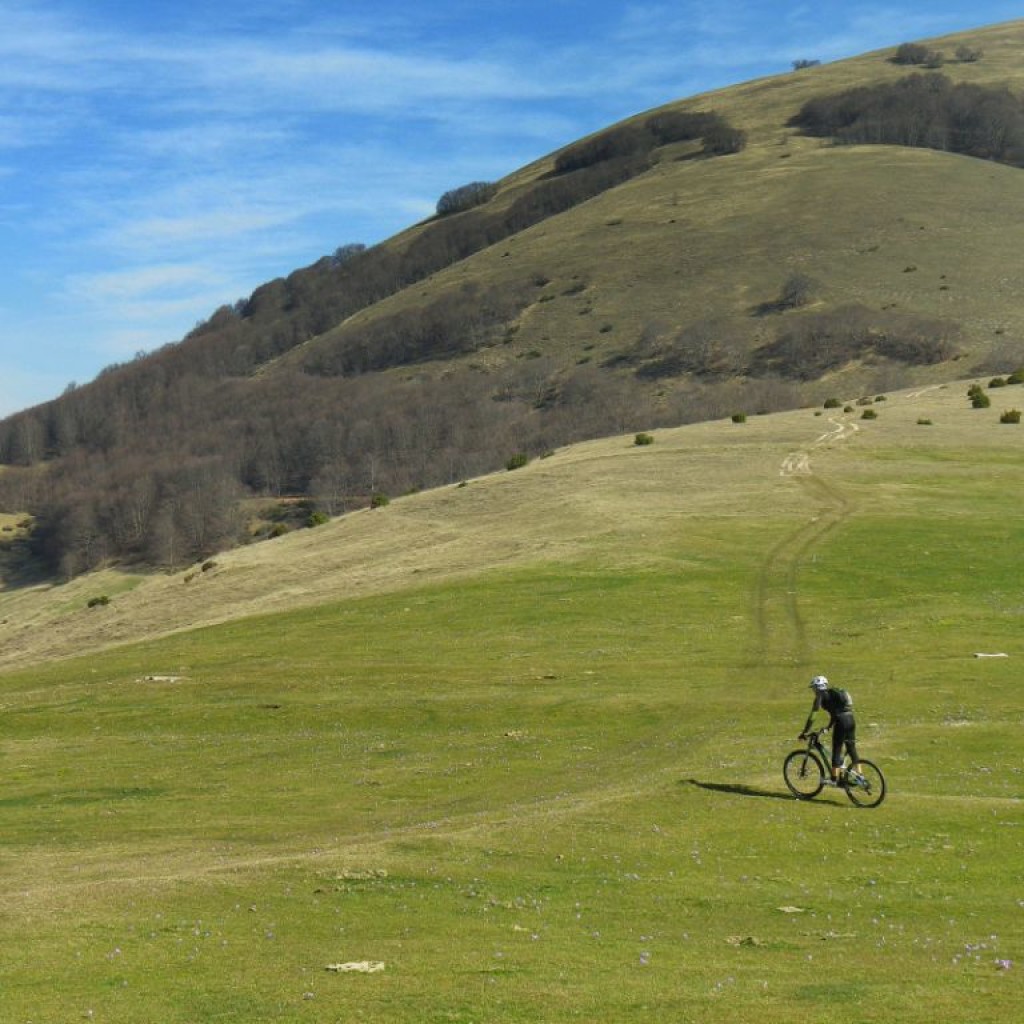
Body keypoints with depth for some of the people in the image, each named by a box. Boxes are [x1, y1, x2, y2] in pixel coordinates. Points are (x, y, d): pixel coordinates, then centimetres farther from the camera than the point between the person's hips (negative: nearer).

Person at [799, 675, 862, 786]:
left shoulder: (820, 697, 2)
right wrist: (829, 726, 45)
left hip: (841, 722, -8)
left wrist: (805, 732, 4)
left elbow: (812, 716, 0)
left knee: (836, 750, -1)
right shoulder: (834, 694, 25)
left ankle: (835, 779, 0)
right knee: (852, 749, 15)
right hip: (851, 719, 8)